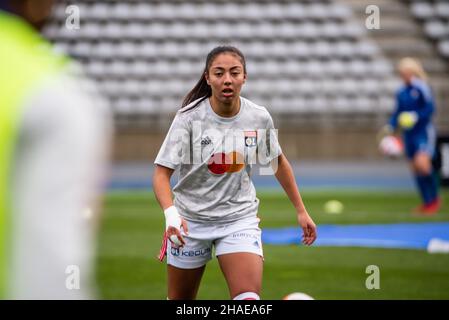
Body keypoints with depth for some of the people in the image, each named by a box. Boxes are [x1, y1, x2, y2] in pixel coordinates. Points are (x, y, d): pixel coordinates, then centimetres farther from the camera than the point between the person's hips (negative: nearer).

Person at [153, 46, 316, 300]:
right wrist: (171, 213, -34)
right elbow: (162, 173, -16)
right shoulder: (189, 117, -14)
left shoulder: (260, 118, -6)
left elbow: (278, 162, 12)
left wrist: (301, 211, 13)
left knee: (249, 298, -21)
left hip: (240, 219, 1)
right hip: (191, 221, -1)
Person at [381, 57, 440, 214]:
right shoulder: (401, 92, 10)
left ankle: (435, 198, -3)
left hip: (423, 131, -7)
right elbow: (398, 112, 17)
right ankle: (427, 202, 16)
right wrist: (391, 126, 4)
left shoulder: (421, 88, -9)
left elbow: (430, 108, -11)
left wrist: (416, 116, -23)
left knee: (422, 163, -22)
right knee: (414, 167, 6)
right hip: (408, 134, 7)